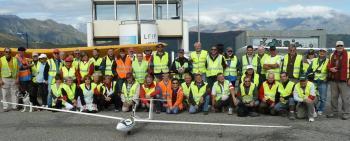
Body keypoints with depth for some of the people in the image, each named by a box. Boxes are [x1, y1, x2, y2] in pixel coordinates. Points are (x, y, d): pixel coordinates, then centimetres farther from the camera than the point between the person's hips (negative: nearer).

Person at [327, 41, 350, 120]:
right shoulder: (332, 55, 13)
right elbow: (329, 65, 19)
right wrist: (330, 68, -5)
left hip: (344, 81, -5)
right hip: (333, 80, 5)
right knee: (333, 97, 11)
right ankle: (334, 112, 21)